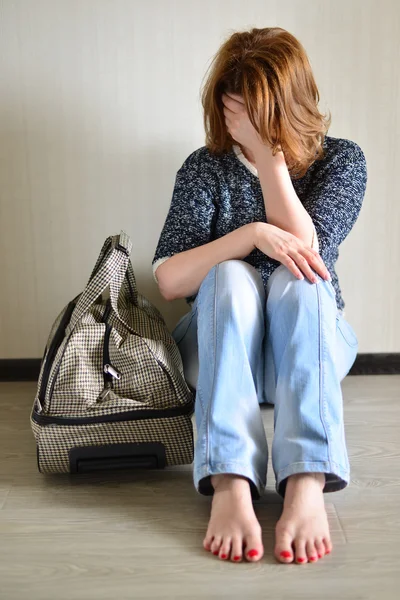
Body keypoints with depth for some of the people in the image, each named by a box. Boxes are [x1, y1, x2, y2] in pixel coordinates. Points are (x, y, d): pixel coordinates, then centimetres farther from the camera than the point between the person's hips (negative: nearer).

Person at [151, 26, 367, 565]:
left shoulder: (341, 160, -1)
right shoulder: (205, 167, -2)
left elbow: (305, 253, -17)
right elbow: (168, 280, -12)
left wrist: (267, 154, -18)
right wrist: (253, 234, -25)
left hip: (310, 344, 0)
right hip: (222, 348, 1)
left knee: (298, 281, -32)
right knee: (229, 276, -32)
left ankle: (307, 486, -47)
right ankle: (229, 485, -46)